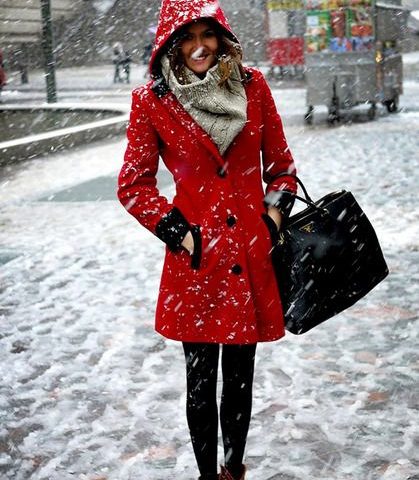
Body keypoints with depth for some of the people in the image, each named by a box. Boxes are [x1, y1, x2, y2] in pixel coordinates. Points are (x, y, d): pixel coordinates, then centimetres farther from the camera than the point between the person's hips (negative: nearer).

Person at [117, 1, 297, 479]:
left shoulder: (252, 86, 2)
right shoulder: (152, 101, -4)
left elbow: (280, 162, 12)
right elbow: (133, 185, 1)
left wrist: (274, 216, -1)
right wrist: (178, 233, -8)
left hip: (251, 254, 2)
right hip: (197, 258, -2)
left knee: (240, 376, 14)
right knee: (201, 381, 7)